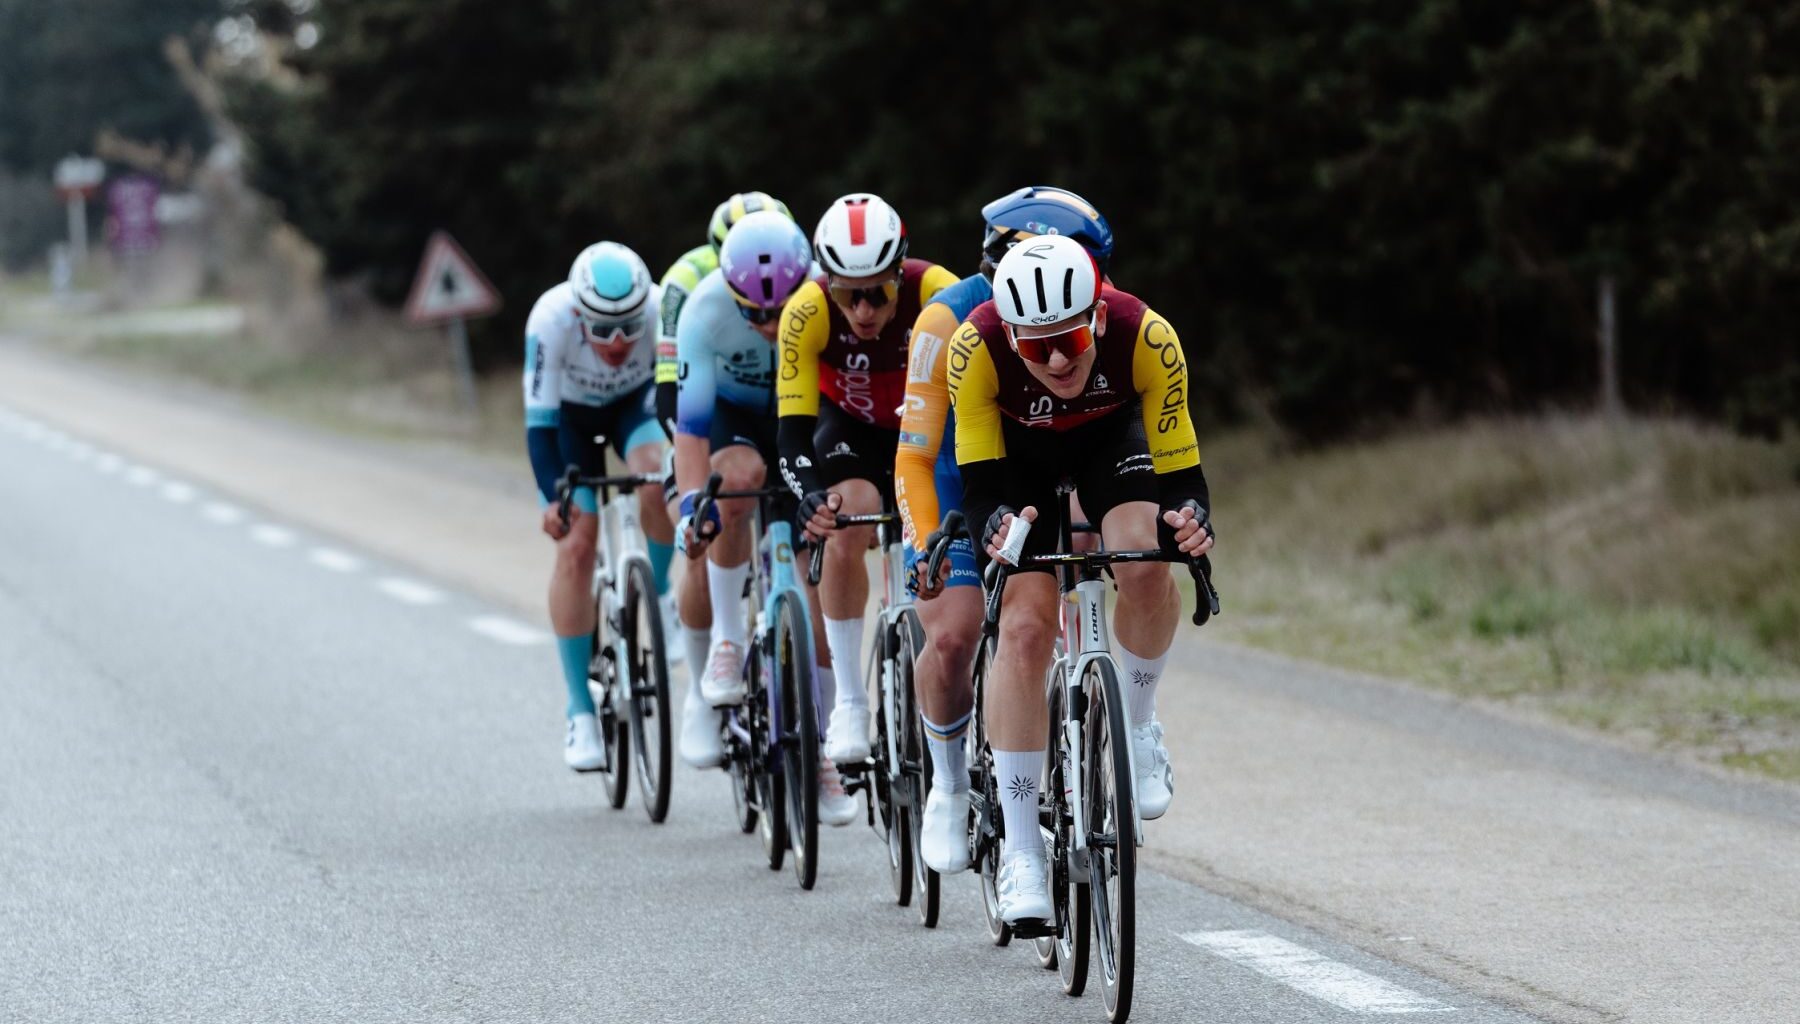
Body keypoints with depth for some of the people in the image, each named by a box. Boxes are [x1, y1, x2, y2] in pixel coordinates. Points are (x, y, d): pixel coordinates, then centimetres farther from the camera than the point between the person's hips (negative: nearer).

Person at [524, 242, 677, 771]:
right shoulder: (551, 319, -36)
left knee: (659, 477, -32)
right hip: (569, 413, -1)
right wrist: (553, 498, -43)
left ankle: (663, 593, -3)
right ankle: (581, 713, -7)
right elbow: (540, 422, -31)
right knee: (576, 544, -13)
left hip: (636, 402, 1)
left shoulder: (662, 311, -34)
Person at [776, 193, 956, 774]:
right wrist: (810, 496, -50)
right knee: (847, 524, -27)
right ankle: (848, 704, -18)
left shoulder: (936, 294, -33)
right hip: (848, 428, 0)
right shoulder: (808, 312, -31)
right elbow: (794, 428, -31)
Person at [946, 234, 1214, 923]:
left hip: (1110, 435, 0)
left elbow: (1179, 470, -27)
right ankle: (1019, 850, -8)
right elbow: (981, 481, -27)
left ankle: (1137, 726, -2)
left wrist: (1189, 520, -49)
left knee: (1145, 565, -30)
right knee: (1024, 626, -16)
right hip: (1015, 448, 0)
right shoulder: (975, 348, -36)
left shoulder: (1147, 338, -36)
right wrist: (996, 528, -49)